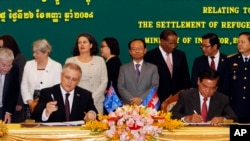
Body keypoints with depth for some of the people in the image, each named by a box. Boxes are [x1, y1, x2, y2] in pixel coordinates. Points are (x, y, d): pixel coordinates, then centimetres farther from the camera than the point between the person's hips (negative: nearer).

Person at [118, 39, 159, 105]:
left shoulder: (152, 68, 11)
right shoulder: (123, 68, 12)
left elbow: (154, 87, 2)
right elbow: (121, 87, 4)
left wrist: (141, 99, -12)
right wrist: (131, 100, -12)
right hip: (128, 105, 0)